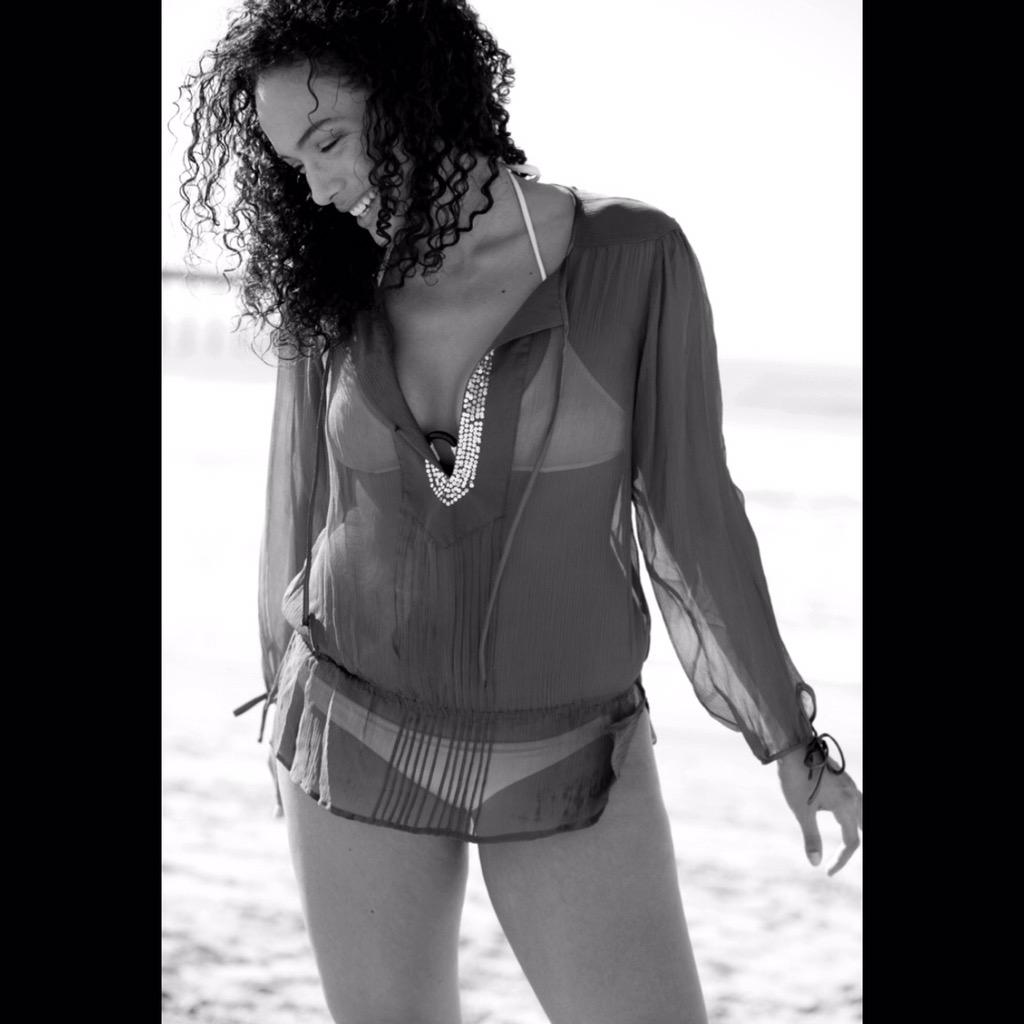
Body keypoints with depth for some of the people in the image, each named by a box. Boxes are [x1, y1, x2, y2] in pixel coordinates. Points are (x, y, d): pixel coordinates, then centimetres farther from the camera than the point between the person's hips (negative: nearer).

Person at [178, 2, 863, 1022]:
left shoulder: (633, 253, -12)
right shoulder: (332, 291, -5)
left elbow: (689, 506, -5)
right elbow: (302, 496, 8)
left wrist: (790, 739, 0)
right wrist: (282, 698, 19)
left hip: (566, 764, -1)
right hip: (357, 744, 2)